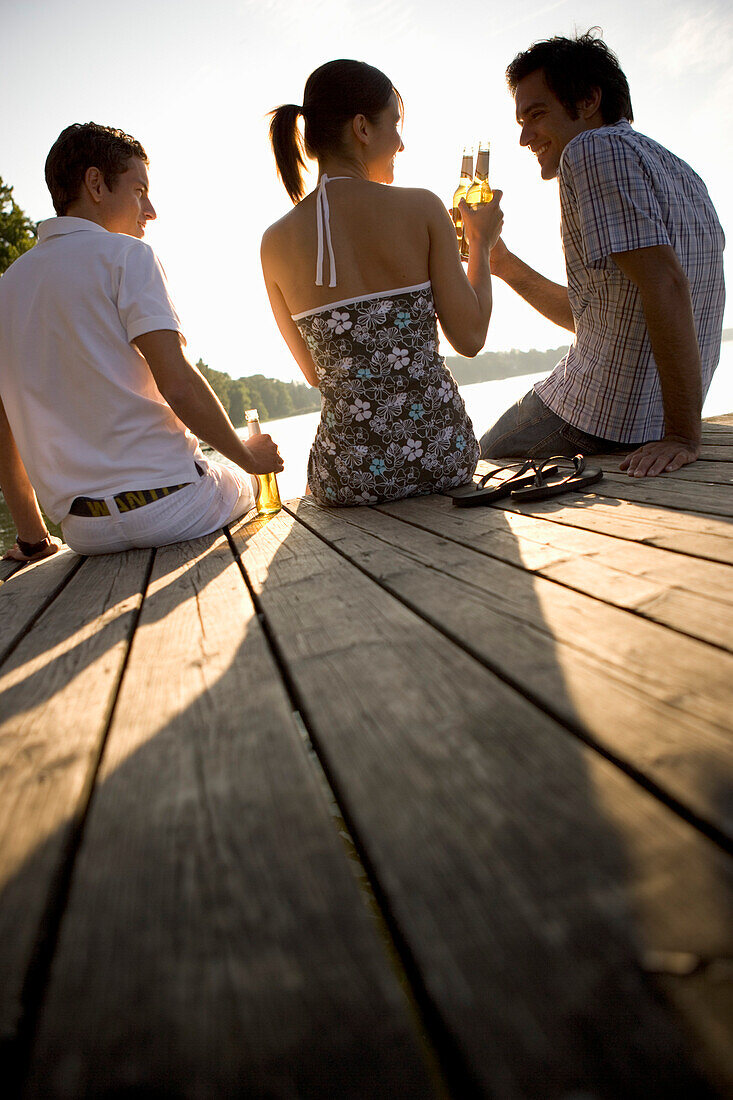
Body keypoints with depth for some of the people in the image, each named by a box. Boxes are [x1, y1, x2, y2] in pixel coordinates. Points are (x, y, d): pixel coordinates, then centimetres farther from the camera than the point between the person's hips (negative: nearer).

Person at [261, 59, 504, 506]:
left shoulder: (276, 242, -2)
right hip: (442, 458, 0)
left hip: (351, 476, 1)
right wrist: (481, 244, 13)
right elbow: (471, 337, -3)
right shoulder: (421, 208, -8)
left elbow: (316, 373, 7)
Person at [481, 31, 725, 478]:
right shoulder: (678, 170, 13)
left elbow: (666, 285, -30)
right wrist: (505, 265, 15)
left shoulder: (596, 149, -16)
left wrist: (683, 436, -32)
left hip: (603, 420, -10)